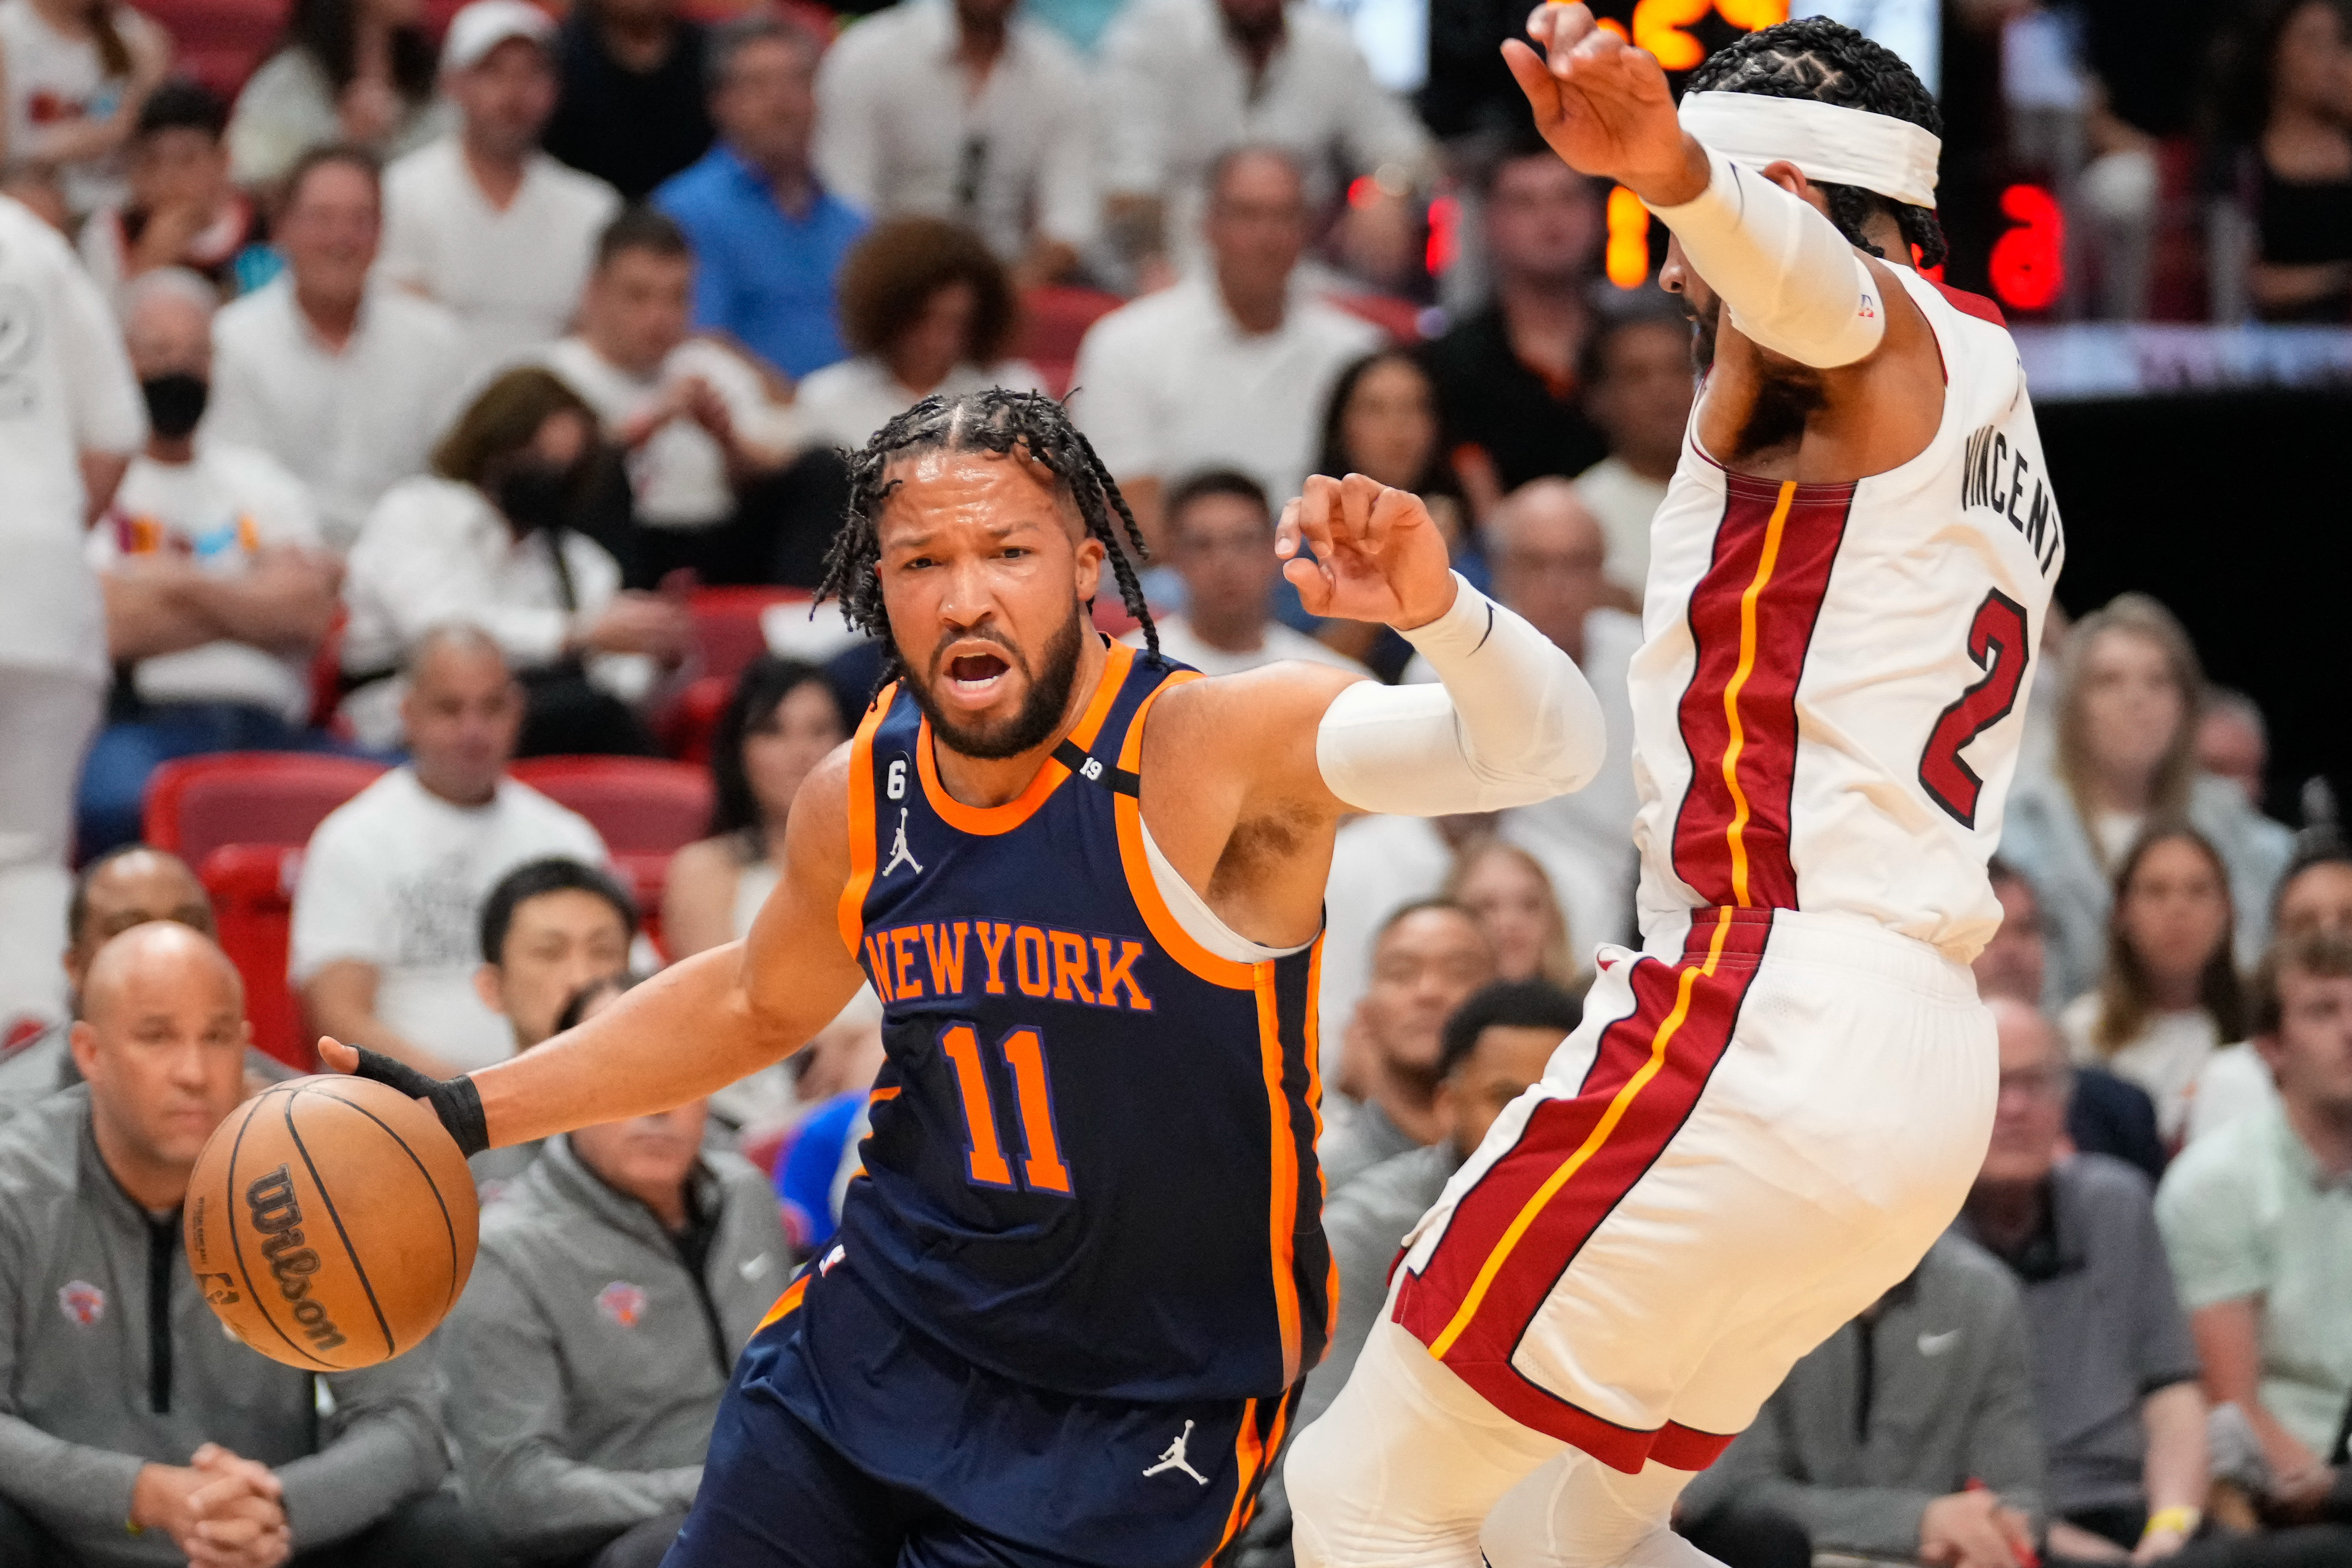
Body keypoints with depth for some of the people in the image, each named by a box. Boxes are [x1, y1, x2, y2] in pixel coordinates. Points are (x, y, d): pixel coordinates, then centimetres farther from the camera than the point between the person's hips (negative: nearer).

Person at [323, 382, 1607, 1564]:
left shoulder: (1216, 752, -22)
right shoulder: (859, 797, -4)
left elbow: (1546, 750, -36)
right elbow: (753, 1003, 17)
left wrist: (1438, 612, -56)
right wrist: (470, 1114, 16)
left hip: (1141, 1405, -5)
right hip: (888, 1330, 5)